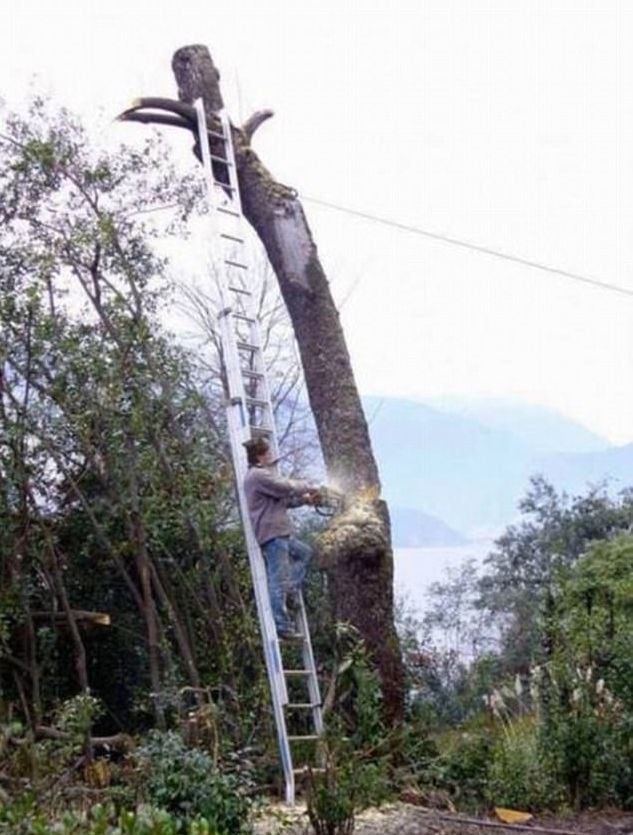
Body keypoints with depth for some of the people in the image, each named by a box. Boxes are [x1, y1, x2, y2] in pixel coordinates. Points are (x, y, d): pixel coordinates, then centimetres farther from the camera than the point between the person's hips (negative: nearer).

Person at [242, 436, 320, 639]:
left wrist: (305, 499, 16)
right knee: (278, 578, -10)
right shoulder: (258, 475, -13)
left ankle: (289, 591, 12)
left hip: (280, 533, 11)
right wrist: (306, 486, 2)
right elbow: (286, 488, -16)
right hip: (271, 533, -11)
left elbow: (284, 499, 26)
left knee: (305, 553, 23)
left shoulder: (262, 475, 22)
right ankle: (282, 625, -10)